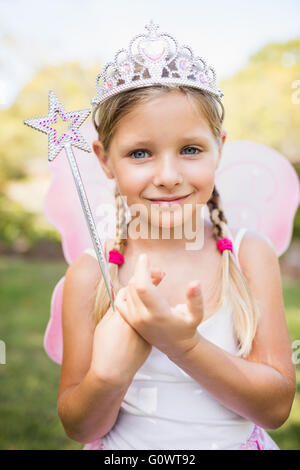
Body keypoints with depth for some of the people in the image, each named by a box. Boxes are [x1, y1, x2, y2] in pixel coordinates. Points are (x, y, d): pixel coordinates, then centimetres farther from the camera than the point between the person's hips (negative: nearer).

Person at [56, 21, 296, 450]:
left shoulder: (250, 254, -15)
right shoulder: (90, 273, -17)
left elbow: (277, 408, -16)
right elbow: (79, 428, -11)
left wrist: (183, 345, -29)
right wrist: (107, 373, -30)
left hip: (239, 441, 1)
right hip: (125, 446, 0)